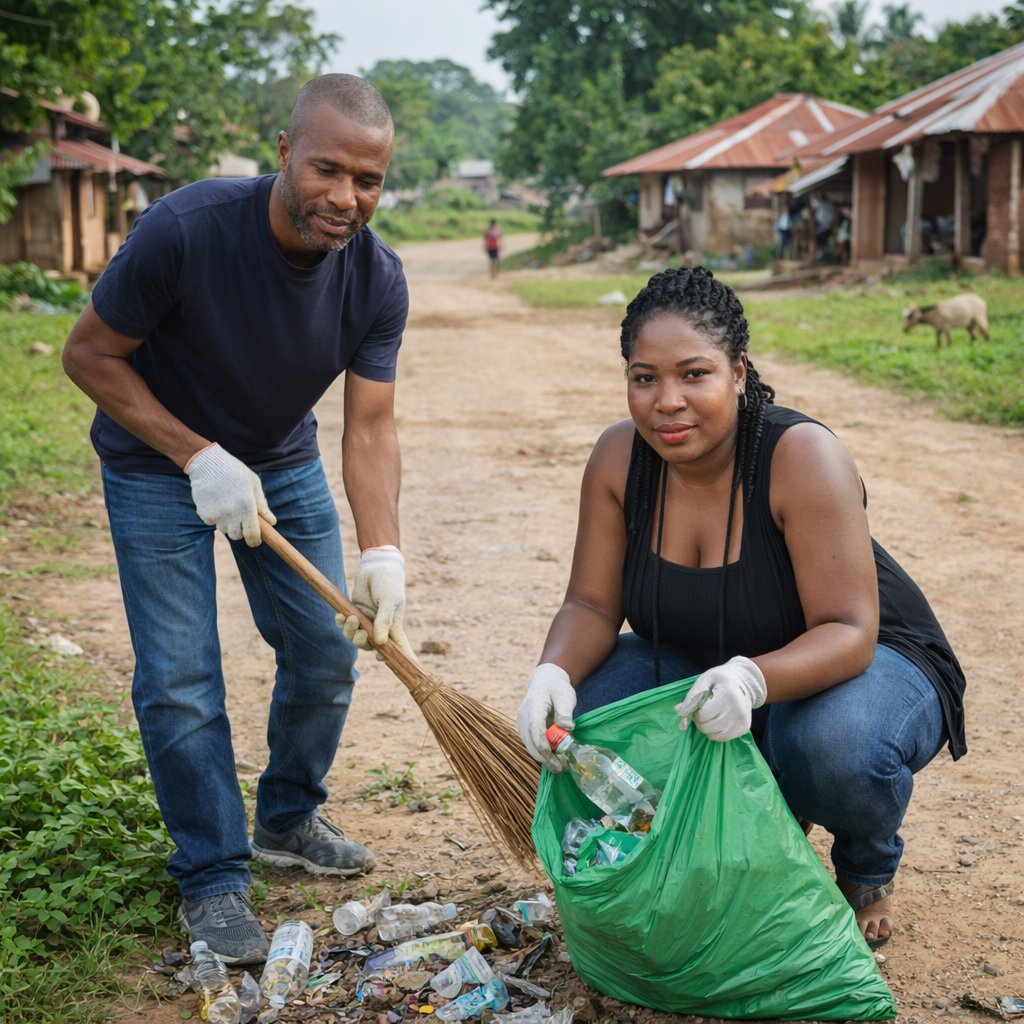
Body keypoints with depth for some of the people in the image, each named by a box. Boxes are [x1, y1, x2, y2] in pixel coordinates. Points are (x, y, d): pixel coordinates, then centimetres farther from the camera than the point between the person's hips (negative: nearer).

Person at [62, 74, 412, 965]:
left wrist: (381, 549, -34)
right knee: (181, 682, -7)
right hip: (158, 466, -4)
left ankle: (289, 821, 32)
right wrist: (201, 457, -27)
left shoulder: (377, 281, -19)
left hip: (283, 463, 4)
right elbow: (89, 354, -21)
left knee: (325, 654, 7)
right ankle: (212, 879, 10)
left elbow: (370, 425, -19)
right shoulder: (184, 230, -31)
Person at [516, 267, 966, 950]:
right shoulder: (619, 458, -13)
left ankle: (869, 871, 2)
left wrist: (752, 680, -52)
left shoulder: (804, 457, -28)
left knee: (837, 748, -39)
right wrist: (555, 673, -33)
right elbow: (592, 604, -9)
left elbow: (849, 634, -31)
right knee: (577, 708, -20)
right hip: (701, 667, 5)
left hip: (865, 663, -5)